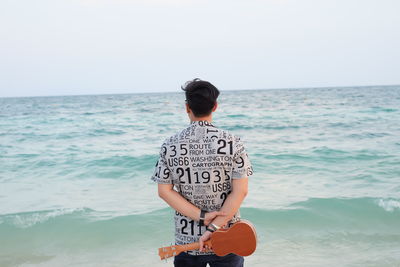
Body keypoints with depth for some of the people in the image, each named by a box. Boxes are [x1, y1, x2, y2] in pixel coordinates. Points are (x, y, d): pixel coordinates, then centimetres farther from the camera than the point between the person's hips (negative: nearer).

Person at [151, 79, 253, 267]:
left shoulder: (170, 146, -5)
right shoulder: (232, 143, -9)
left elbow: (164, 191, -5)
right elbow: (240, 190, -13)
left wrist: (201, 216, -9)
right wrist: (214, 227, -15)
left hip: (185, 239, 2)